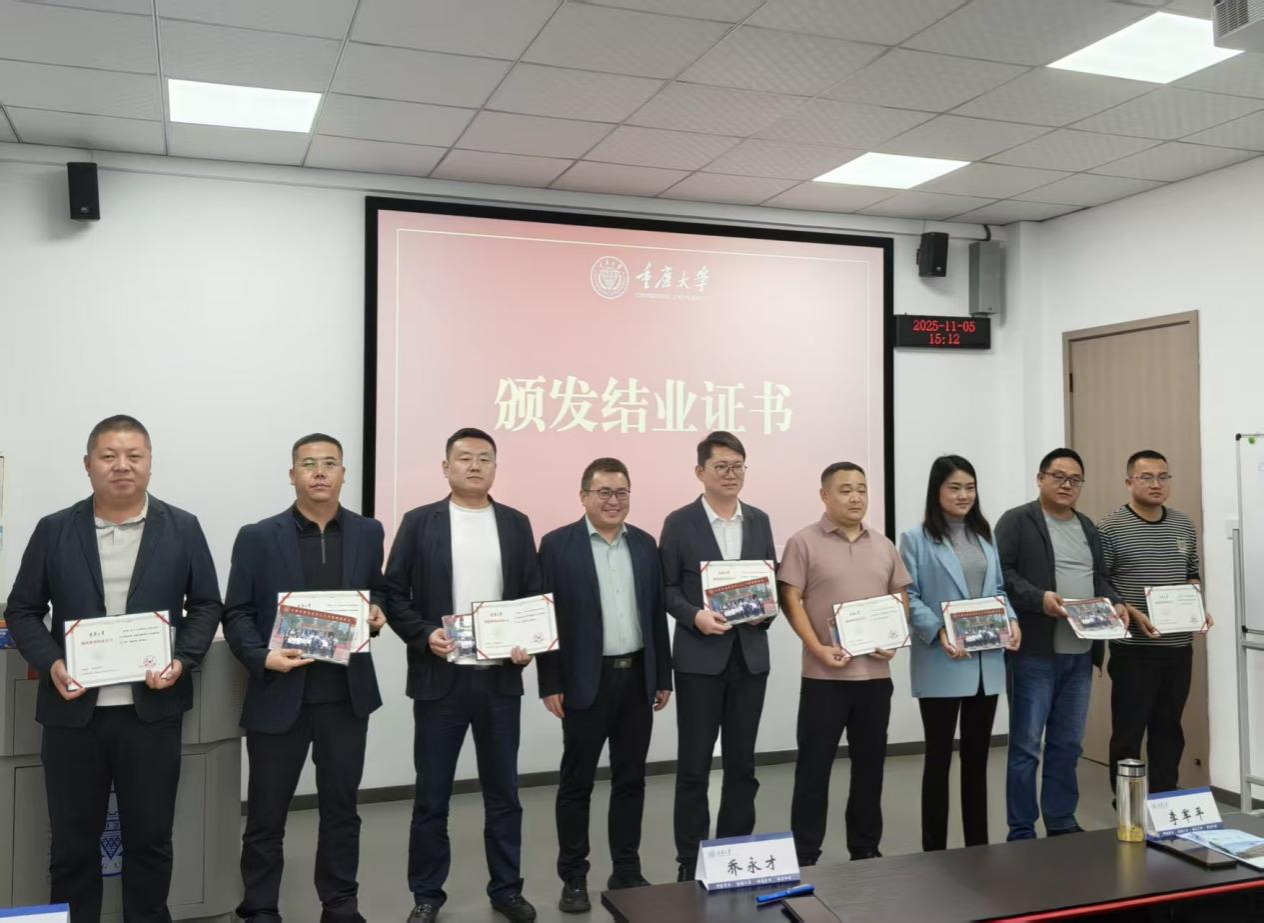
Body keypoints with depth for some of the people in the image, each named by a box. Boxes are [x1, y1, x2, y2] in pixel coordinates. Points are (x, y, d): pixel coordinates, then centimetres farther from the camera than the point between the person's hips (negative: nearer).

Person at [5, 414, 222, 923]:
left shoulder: (182, 529, 1)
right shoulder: (54, 531, 2)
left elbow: (206, 605, 4)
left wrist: (182, 661, -11)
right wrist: (50, 664, -11)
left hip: (152, 708, 0)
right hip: (73, 710, 1)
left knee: (149, 838, 10)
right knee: (72, 841, 12)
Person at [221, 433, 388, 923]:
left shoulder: (367, 532, 5)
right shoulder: (258, 537, -4)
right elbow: (236, 614, -2)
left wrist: (376, 614, -6)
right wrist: (262, 657, -18)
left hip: (347, 694, 2)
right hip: (279, 695, -2)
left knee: (341, 807, 14)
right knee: (266, 814, 8)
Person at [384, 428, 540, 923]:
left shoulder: (516, 524, 7)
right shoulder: (419, 522, 0)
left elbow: (534, 595, 7)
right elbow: (394, 594, -1)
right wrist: (424, 636, -15)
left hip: (501, 677, 2)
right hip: (439, 678, -2)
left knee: (503, 792, 12)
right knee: (431, 796, 8)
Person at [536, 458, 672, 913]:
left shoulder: (645, 544, 8)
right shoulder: (557, 544, -5)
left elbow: (656, 613, 10)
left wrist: (663, 676, 8)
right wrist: (551, 684, -10)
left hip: (637, 677, 4)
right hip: (585, 681, -4)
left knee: (631, 779, 12)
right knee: (576, 782, 6)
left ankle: (627, 871, 24)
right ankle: (573, 878, 18)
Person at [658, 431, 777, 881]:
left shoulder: (759, 521, 9)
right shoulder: (680, 522, -3)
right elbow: (667, 587, -4)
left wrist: (767, 608, -7)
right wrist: (695, 616, -20)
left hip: (750, 655, 4)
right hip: (700, 657, -4)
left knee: (742, 763, 12)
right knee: (694, 765, 4)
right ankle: (690, 860, 15)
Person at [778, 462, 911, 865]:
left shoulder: (884, 546, 11)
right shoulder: (804, 542, -4)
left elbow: (901, 598, 15)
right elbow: (791, 600, -8)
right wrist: (818, 648, -16)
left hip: (875, 673, 5)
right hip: (824, 674, -5)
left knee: (870, 764, 13)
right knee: (814, 766, 1)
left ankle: (866, 849, 26)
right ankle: (804, 856, 9)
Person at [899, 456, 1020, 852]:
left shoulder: (984, 536, 15)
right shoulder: (916, 539, -4)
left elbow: (998, 589, 16)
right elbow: (910, 597, -10)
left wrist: (1011, 620, -3)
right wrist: (938, 632, -23)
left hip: (987, 662, 6)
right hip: (942, 664, -6)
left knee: (977, 756, 14)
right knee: (939, 756, 2)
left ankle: (978, 845, 25)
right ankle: (934, 848, 12)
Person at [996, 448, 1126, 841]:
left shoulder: (1087, 527, 18)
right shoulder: (1017, 521, -5)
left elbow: (1099, 578, 20)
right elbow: (1002, 574, -12)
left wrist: (1114, 602, 1)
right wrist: (1039, 598, -25)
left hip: (1080, 654, 7)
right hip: (1035, 653, -6)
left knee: (1067, 744, 14)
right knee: (1026, 746, 0)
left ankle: (1062, 823, 26)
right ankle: (1021, 833, 8)